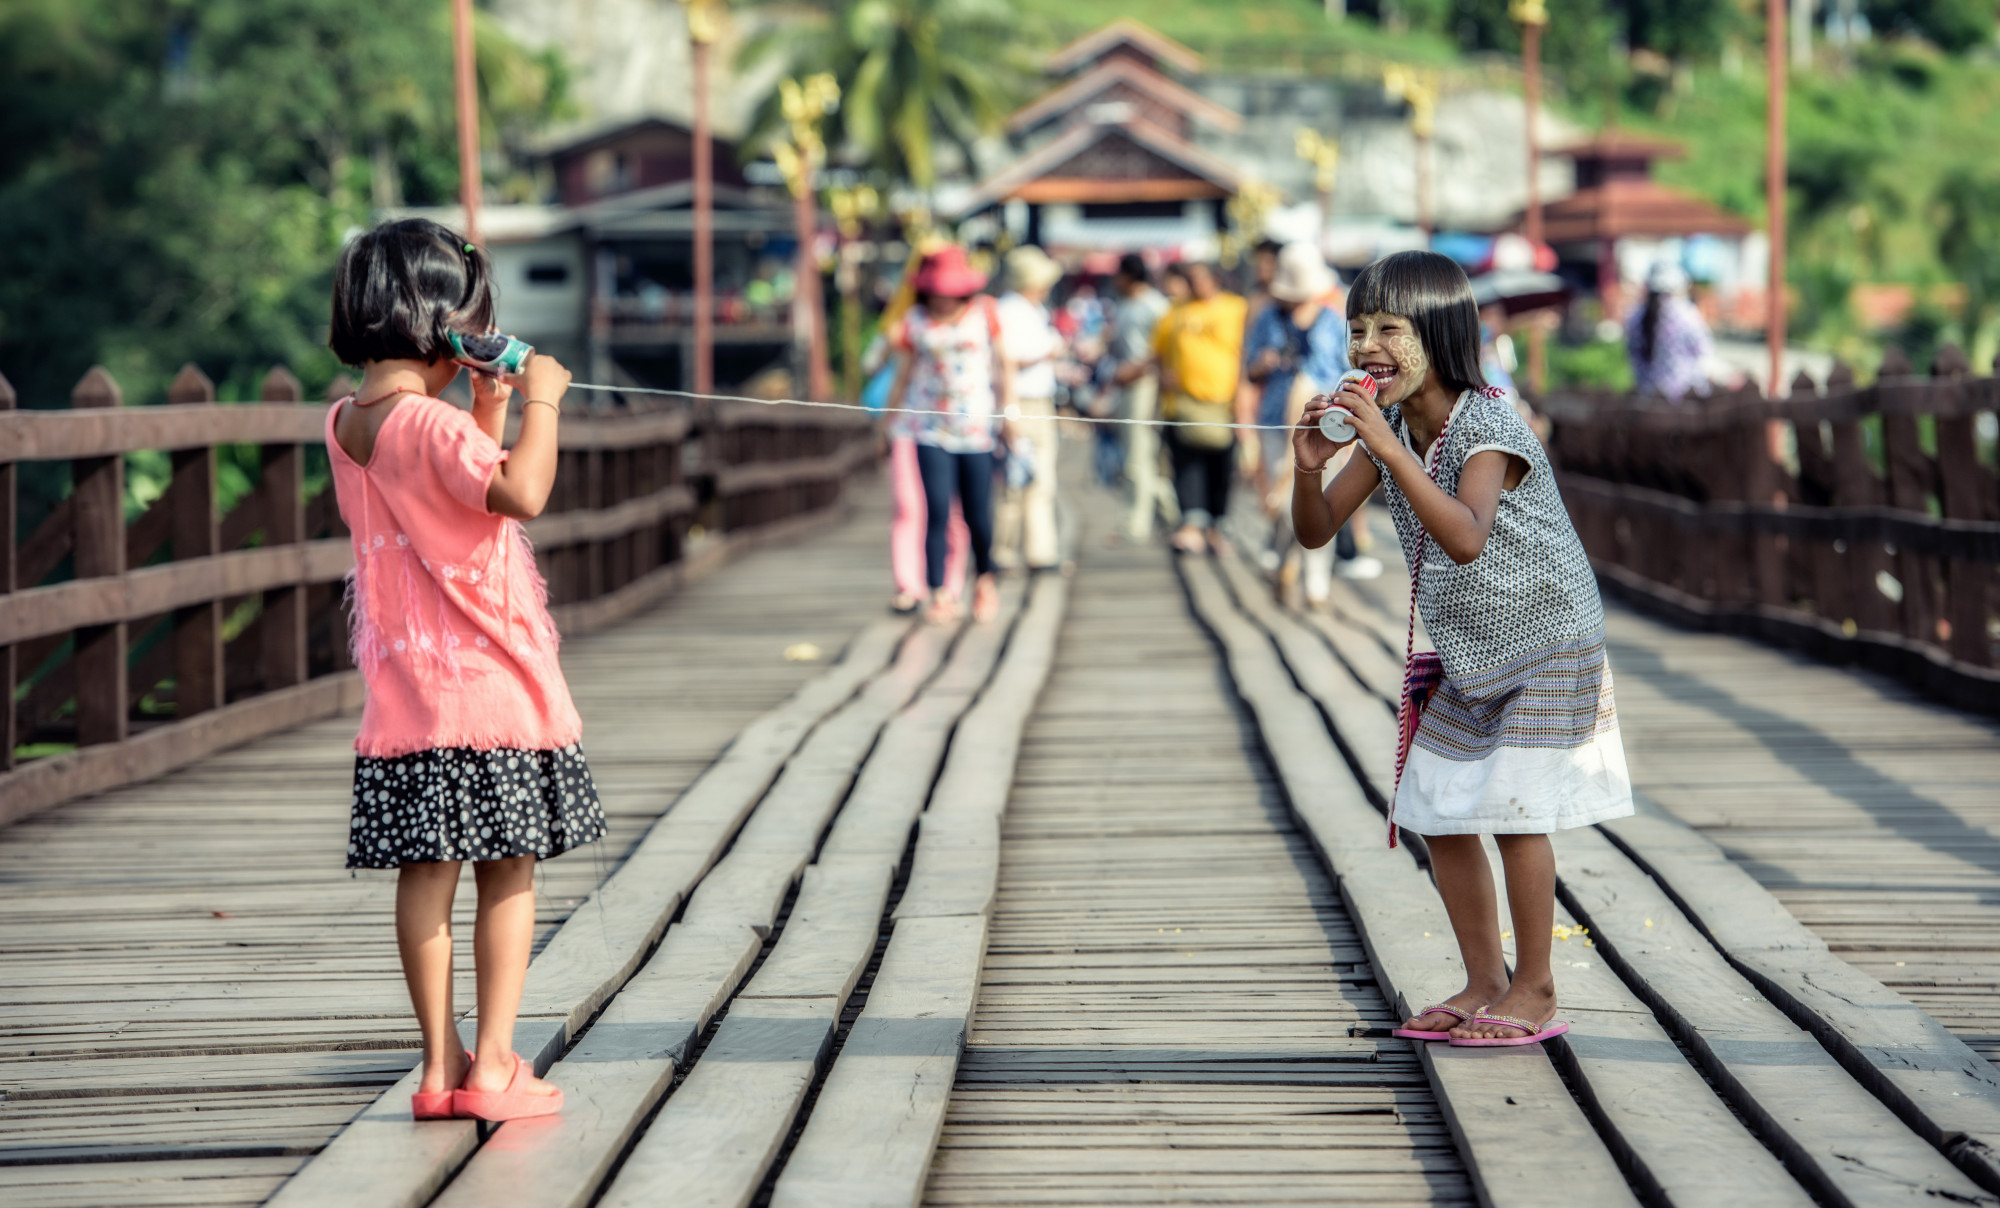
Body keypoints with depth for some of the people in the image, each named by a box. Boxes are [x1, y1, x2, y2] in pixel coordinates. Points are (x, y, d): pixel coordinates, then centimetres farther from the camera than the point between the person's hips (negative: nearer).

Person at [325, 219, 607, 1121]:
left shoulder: (345, 423, 9)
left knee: (426, 874, 8)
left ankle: (440, 1065, 11)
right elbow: (522, 492, -30)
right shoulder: (430, 424, -17)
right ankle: (494, 1066, 2)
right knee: (507, 876, 2)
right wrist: (538, 402, -18)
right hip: (487, 682, -7)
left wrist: (488, 413, 13)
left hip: (404, 698, 7)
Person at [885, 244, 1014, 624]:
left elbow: (1003, 364, 8)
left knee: (978, 514, 1)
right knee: (937, 511, -11)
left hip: (976, 425, 0)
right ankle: (939, 596, -6)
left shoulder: (984, 313, 4)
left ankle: (984, 579, 28)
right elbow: (903, 375, 13)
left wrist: (1009, 411, 1)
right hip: (931, 428, 0)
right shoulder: (915, 321, 4)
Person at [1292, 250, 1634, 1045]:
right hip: (1464, 652, 8)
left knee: (1515, 810, -10)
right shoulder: (1389, 429, -3)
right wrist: (1309, 467, -23)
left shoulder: (1486, 428, -26)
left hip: (1545, 643, -8)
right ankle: (1486, 983, 19)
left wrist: (1392, 450, -47)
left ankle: (1534, 991, 2)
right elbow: (1317, 531, -2)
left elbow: (1467, 538, -42)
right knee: (1440, 814, 7)